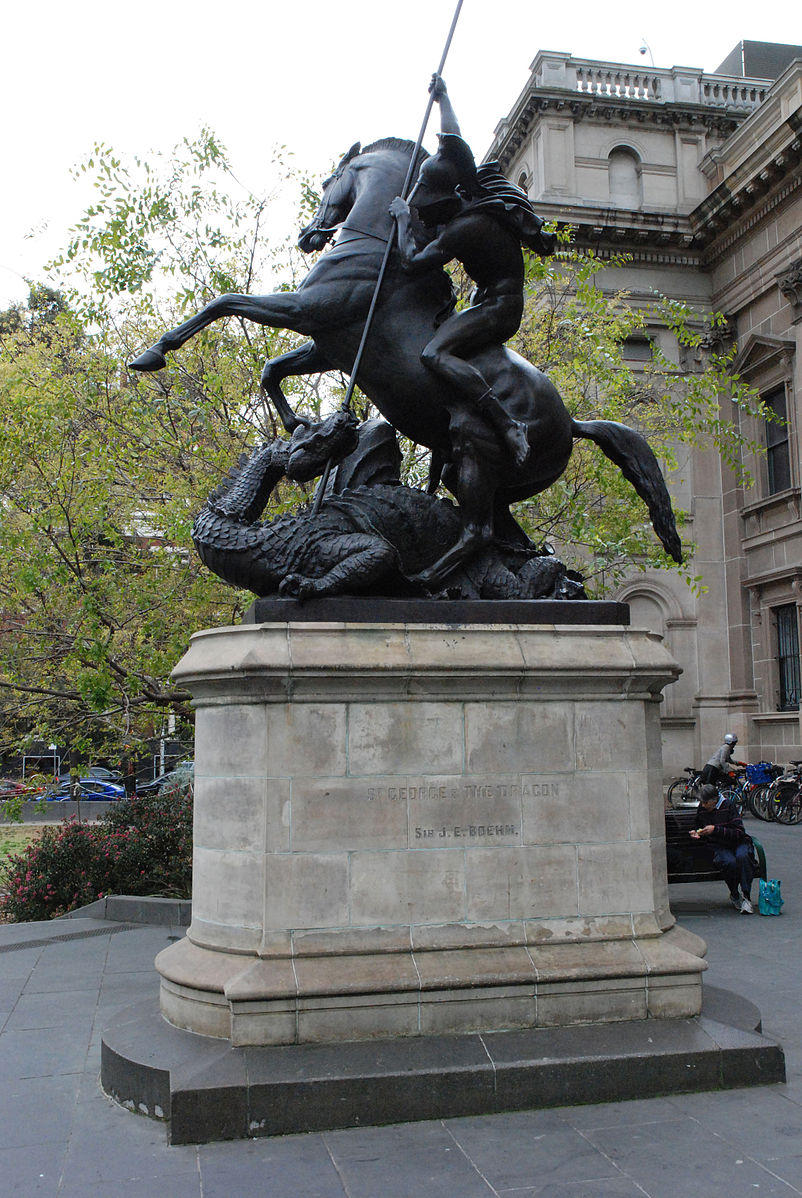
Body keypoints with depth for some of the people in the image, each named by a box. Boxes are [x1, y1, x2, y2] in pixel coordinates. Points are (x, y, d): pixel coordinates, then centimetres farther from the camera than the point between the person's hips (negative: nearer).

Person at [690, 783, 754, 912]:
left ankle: (746, 897, -28)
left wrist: (715, 830, -21)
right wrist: (696, 833, 3)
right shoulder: (701, 809, 5)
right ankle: (734, 896, -9)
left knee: (742, 856, -38)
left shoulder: (728, 805, -9)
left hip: (739, 843, -2)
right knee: (729, 862, -33)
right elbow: (697, 825, 27)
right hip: (719, 847, 2)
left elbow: (739, 832, -15)